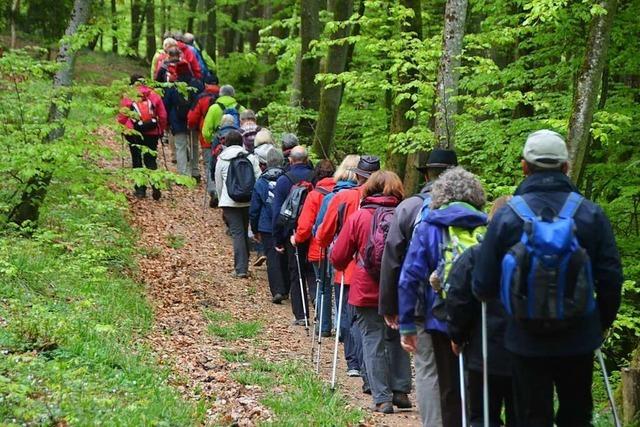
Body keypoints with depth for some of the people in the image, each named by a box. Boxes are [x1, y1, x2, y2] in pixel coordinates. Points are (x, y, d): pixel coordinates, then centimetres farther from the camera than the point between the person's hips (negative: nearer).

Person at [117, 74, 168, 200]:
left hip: (134, 134, -1)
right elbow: (163, 116, 2)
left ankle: (140, 189, 10)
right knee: (151, 160, 9)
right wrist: (161, 130, 15)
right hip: (152, 133, 1)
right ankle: (156, 187, -7)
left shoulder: (127, 98, -4)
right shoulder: (154, 96, 1)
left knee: (137, 161, 11)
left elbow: (121, 118, -2)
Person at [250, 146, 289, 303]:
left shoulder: (261, 183, -5)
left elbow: (254, 209, 2)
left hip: (267, 227, -2)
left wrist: (255, 230, 13)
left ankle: (277, 291, -12)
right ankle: (285, 290, 22)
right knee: (285, 257, 14)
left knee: (272, 258, 0)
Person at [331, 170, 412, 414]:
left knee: (373, 342, 4)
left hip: (367, 291, -2)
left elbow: (338, 257, 0)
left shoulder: (359, 217, -6)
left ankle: (382, 399, 2)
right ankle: (401, 391, 19)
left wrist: (342, 268, 22)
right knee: (397, 339, 18)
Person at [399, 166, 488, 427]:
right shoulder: (486, 228, 0)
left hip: (444, 320, -1)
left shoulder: (428, 229, -2)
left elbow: (409, 278, -6)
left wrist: (406, 325, -1)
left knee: (452, 393, 10)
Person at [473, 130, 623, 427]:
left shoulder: (506, 216, -10)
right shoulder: (591, 214, -6)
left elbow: (483, 285, -6)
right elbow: (611, 278, -1)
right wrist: (603, 322, 16)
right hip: (579, 339, 2)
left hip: (526, 339, -1)